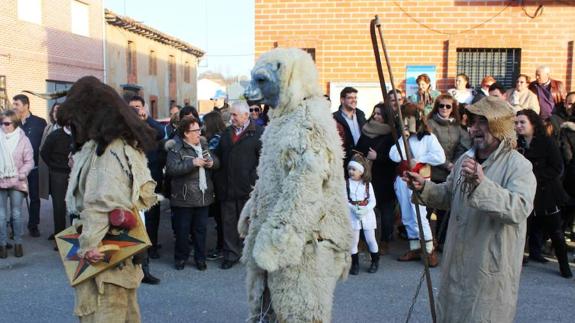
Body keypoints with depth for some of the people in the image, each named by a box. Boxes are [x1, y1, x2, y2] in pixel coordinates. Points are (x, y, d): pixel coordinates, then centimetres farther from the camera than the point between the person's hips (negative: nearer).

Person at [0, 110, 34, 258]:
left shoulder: (23, 139, -1)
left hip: (16, 183, -1)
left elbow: (29, 161, -1)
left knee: (16, 214, 6)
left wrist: (22, 174, -14)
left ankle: (18, 243, 17)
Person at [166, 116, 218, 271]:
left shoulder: (203, 144, 9)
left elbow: (215, 161, 17)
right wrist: (193, 163, -24)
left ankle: (200, 258, 26)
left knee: (201, 229, 13)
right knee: (182, 229, 7)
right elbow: (171, 169, -23)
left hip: (203, 195, 5)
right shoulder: (176, 148, -10)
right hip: (184, 197, -5)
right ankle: (181, 258, 24)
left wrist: (212, 162, -7)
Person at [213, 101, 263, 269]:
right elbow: (219, 156, 14)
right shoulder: (227, 132, 13)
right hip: (227, 187, 5)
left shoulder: (258, 133, -8)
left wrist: (255, 181, -17)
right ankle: (231, 254, 22)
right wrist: (218, 180, 3)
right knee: (228, 222, 10)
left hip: (248, 187, -5)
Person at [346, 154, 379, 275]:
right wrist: (353, 208, -21)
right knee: (353, 241, 3)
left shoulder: (367, 184, 0)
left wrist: (366, 209, -19)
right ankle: (355, 264, 17)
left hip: (367, 214, 1)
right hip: (352, 215, 0)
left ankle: (375, 262, 25)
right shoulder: (346, 183, -3)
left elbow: (373, 201, -2)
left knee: (370, 239, 7)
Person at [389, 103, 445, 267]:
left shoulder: (428, 137, -3)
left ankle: (430, 250, 5)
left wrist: (418, 159, -13)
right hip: (402, 180, 6)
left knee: (419, 216, -9)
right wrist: (403, 138, -8)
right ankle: (414, 249, 22)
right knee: (407, 217, 10)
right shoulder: (401, 136, 13)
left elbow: (440, 157, -17)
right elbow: (394, 157, -3)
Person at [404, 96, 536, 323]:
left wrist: (482, 183, -42)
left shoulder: (518, 166, -16)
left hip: (491, 266, -7)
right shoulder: (466, 159, 7)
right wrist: (424, 187, 0)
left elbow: (520, 208, -32)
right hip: (457, 260, 7)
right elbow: (449, 196, 18)